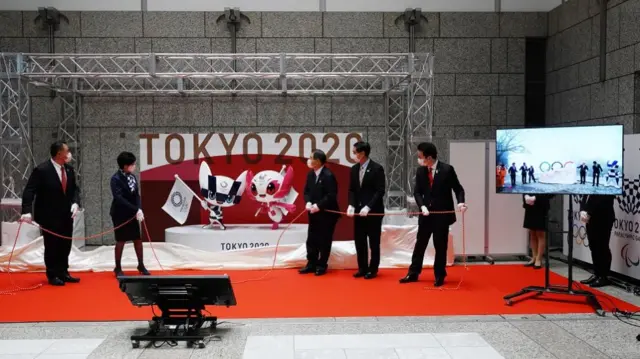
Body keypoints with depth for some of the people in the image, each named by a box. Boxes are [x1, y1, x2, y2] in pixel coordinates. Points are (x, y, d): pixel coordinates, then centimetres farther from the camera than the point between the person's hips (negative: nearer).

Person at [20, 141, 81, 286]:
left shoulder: (69, 169, 3)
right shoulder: (41, 170, -16)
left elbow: (75, 189, 9)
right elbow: (29, 191, -18)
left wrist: (75, 203, -10)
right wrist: (27, 211, -29)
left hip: (66, 215, 6)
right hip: (49, 216, -6)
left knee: (65, 246, 11)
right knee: (52, 247, 4)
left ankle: (63, 273, 23)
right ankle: (53, 275, 15)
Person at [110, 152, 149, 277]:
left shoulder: (132, 177, 3)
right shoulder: (116, 179, -17)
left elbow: (136, 195, 2)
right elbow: (119, 198, -24)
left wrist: (138, 209, -15)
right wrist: (136, 210, -27)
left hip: (132, 213, 6)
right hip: (120, 214, -6)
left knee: (138, 239, 8)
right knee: (121, 241, 3)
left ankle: (141, 265, 21)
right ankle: (118, 268, 17)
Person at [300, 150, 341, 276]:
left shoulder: (328, 175, -18)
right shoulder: (310, 174, 6)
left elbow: (331, 195, -22)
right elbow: (307, 191, 11)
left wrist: (319, 206, -23)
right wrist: (308, 202, -8)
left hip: (326, 214, -7)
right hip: (314, 213, 7)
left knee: (324, 241, 4)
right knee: (311, 240, 10)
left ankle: (322, 265, 17)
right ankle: (311, 264, 20)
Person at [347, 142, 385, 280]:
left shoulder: (377, 168, -9)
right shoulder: (354, 169, 8)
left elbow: (380, 191, -13)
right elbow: (352, 189, 10)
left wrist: (368, 207, -20)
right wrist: (351, 205, -6)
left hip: (373, 211, -5)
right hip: (358, 210, 5)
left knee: (374, 242, 4)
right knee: (359, 241, 7)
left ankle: (373, 269, 14)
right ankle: (362, 268, 18)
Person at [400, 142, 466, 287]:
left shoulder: (447, 169, -10)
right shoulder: (420, 171, 1)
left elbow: (458, 188, -5)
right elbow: (417, 192, 2)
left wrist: (460, 202, -24)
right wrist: (422, 206, -15)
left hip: (442, 214, -3)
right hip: (426, 213, 3)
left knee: (440, 246, 6)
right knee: (420, 243, 9)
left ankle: (439, 276, 19)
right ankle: (413, 273, 19)